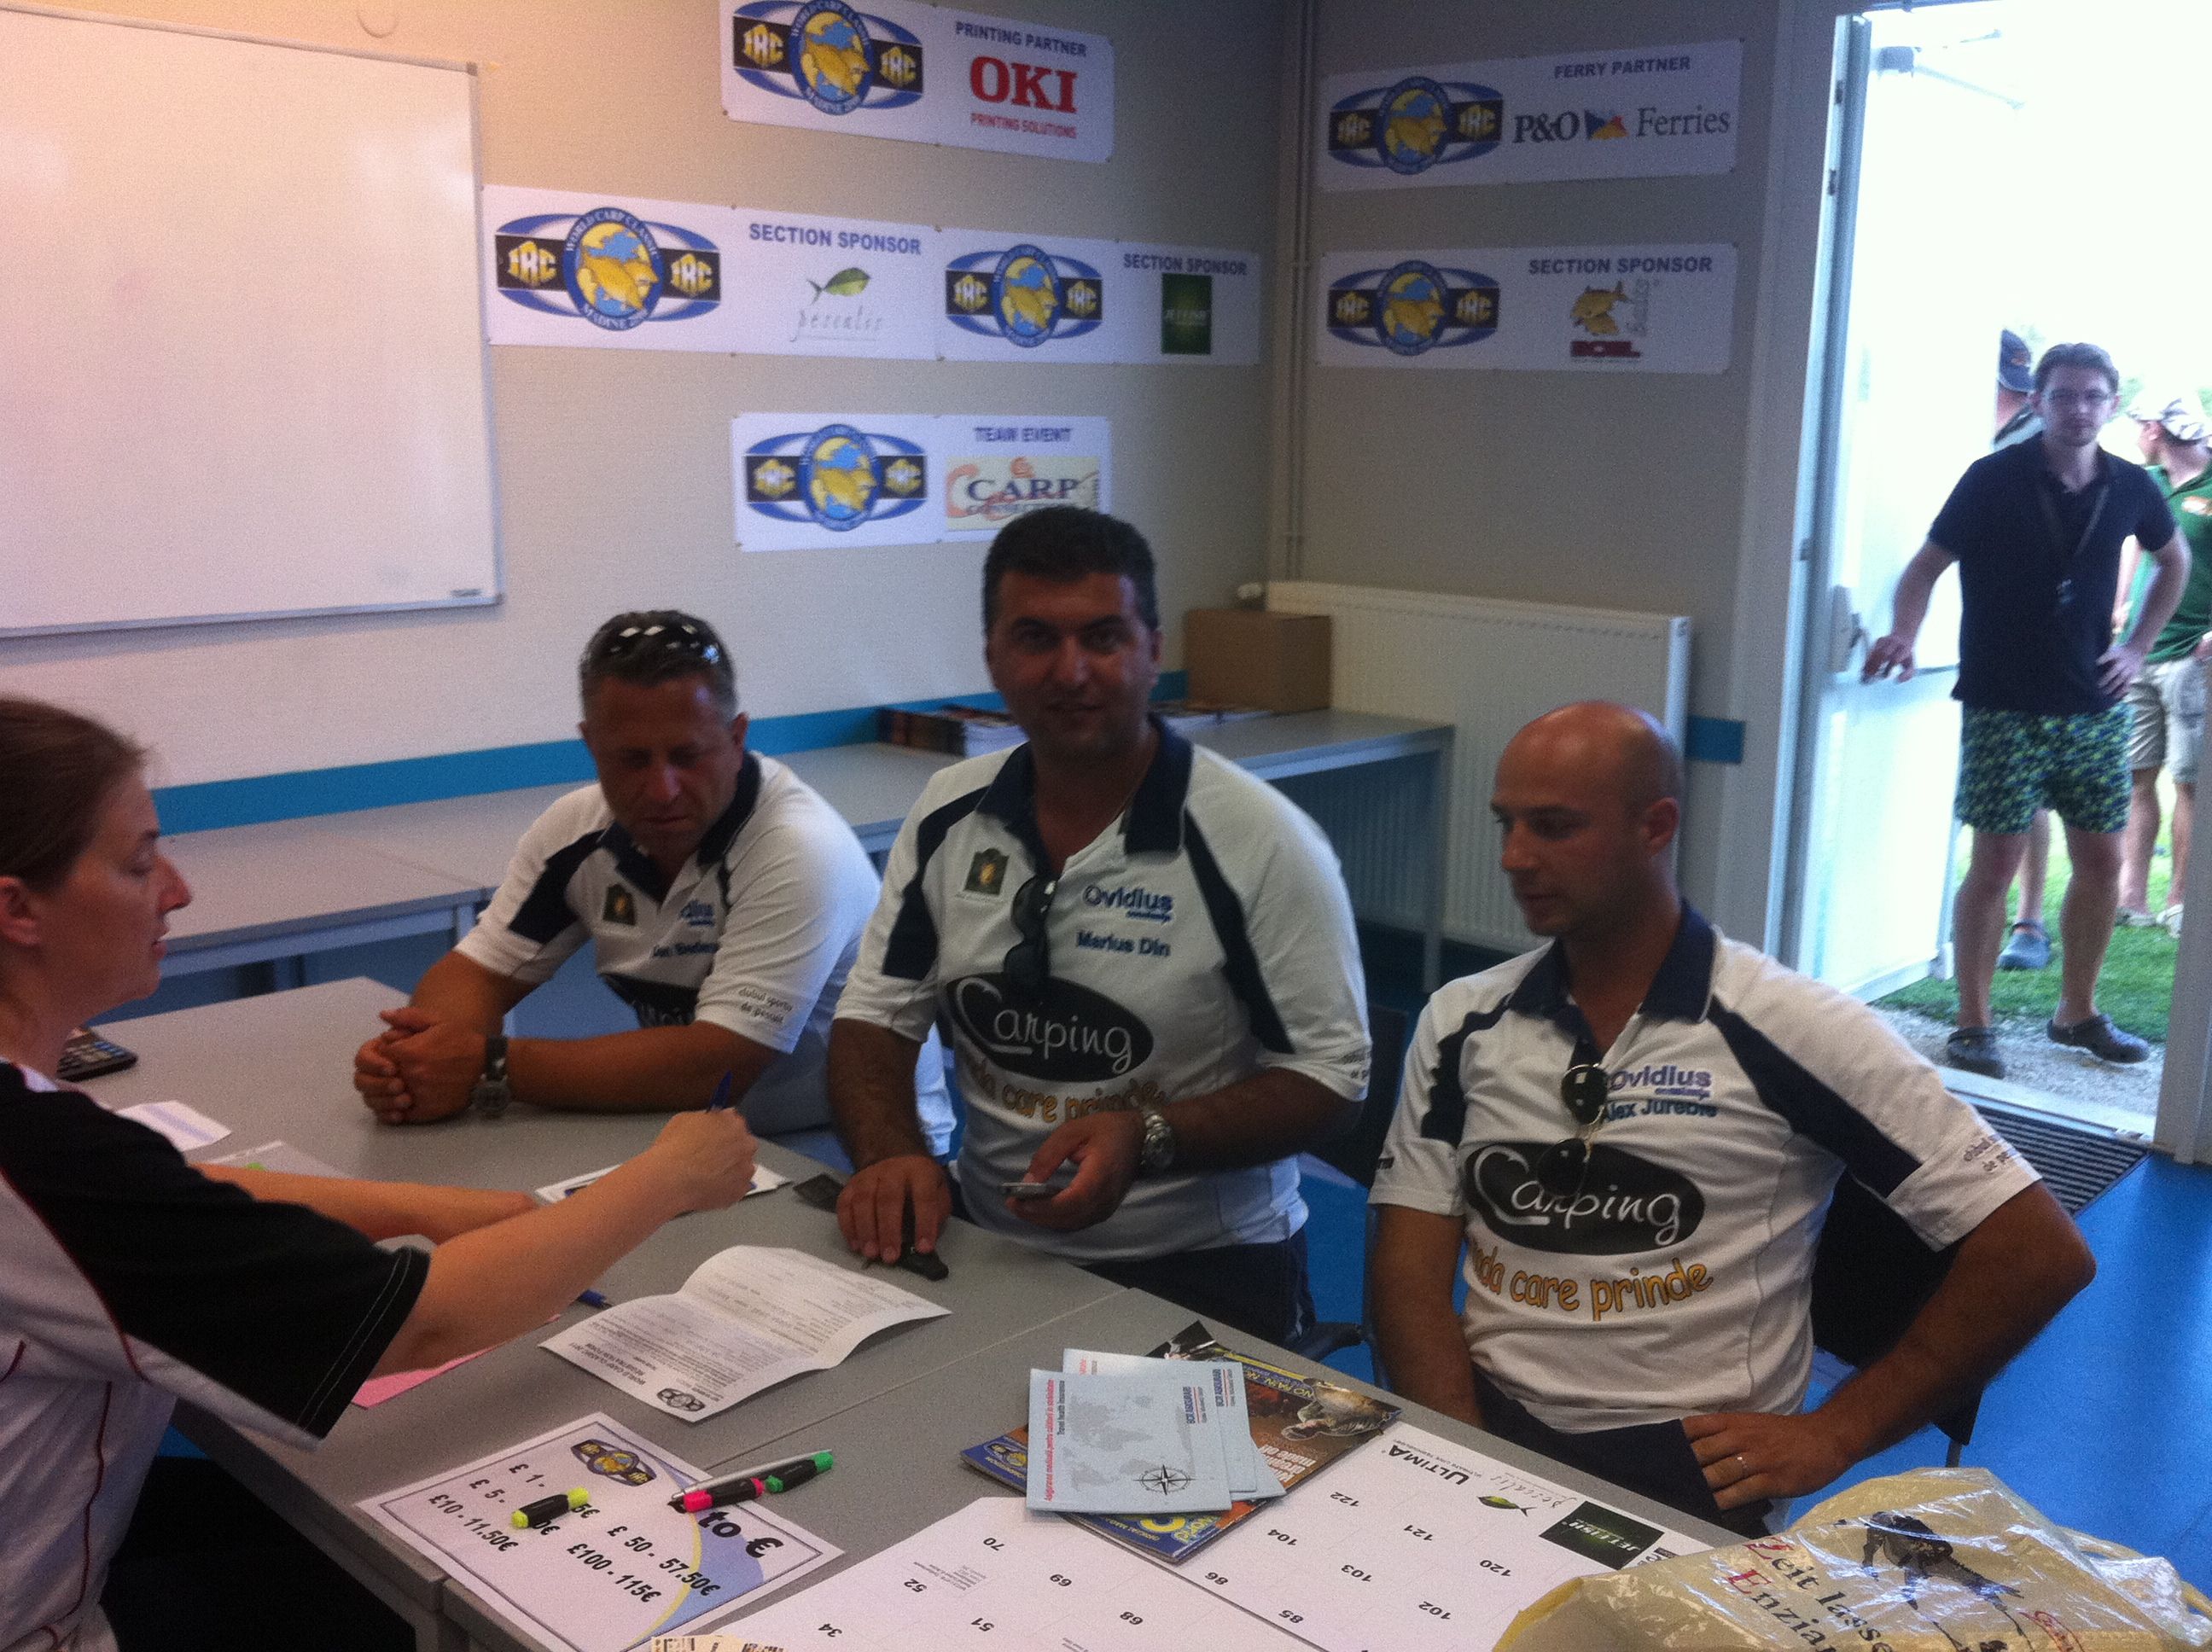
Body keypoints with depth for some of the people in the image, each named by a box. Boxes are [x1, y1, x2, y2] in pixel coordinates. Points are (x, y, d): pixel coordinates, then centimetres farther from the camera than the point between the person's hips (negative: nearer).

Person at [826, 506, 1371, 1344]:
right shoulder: (949, 815, 4)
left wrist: (1148, 1140, -23)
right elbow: (875, 1017, 9)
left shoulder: (1262, 842, -11)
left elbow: (1330, 1078, -8)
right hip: (987, 1242, 4)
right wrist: (888, 1154, -12)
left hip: (1200, 1272, -4)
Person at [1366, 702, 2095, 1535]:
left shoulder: (1792, 1028, -5)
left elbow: (2038, 1250, -4)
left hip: (1689, 1462, -3)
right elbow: (1411, 1263, 4)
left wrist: (1832, 1436, -6)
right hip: (1485, 1424, 3)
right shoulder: (1461, 1022, 7)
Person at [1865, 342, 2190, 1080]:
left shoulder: (2131, 487, 4)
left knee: (2101, 862, 9)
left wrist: (2138, 646, 11)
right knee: (1995, 864, -4)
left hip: (2094, 710, 5)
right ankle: (1973, 1025, 7)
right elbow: (1927, 564, -8)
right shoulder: (1994, 479, -9)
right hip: (2003, 708, -5)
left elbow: (2175, 561, 21)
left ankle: (2077, 1013, 26)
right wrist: (1903, 634, -27)